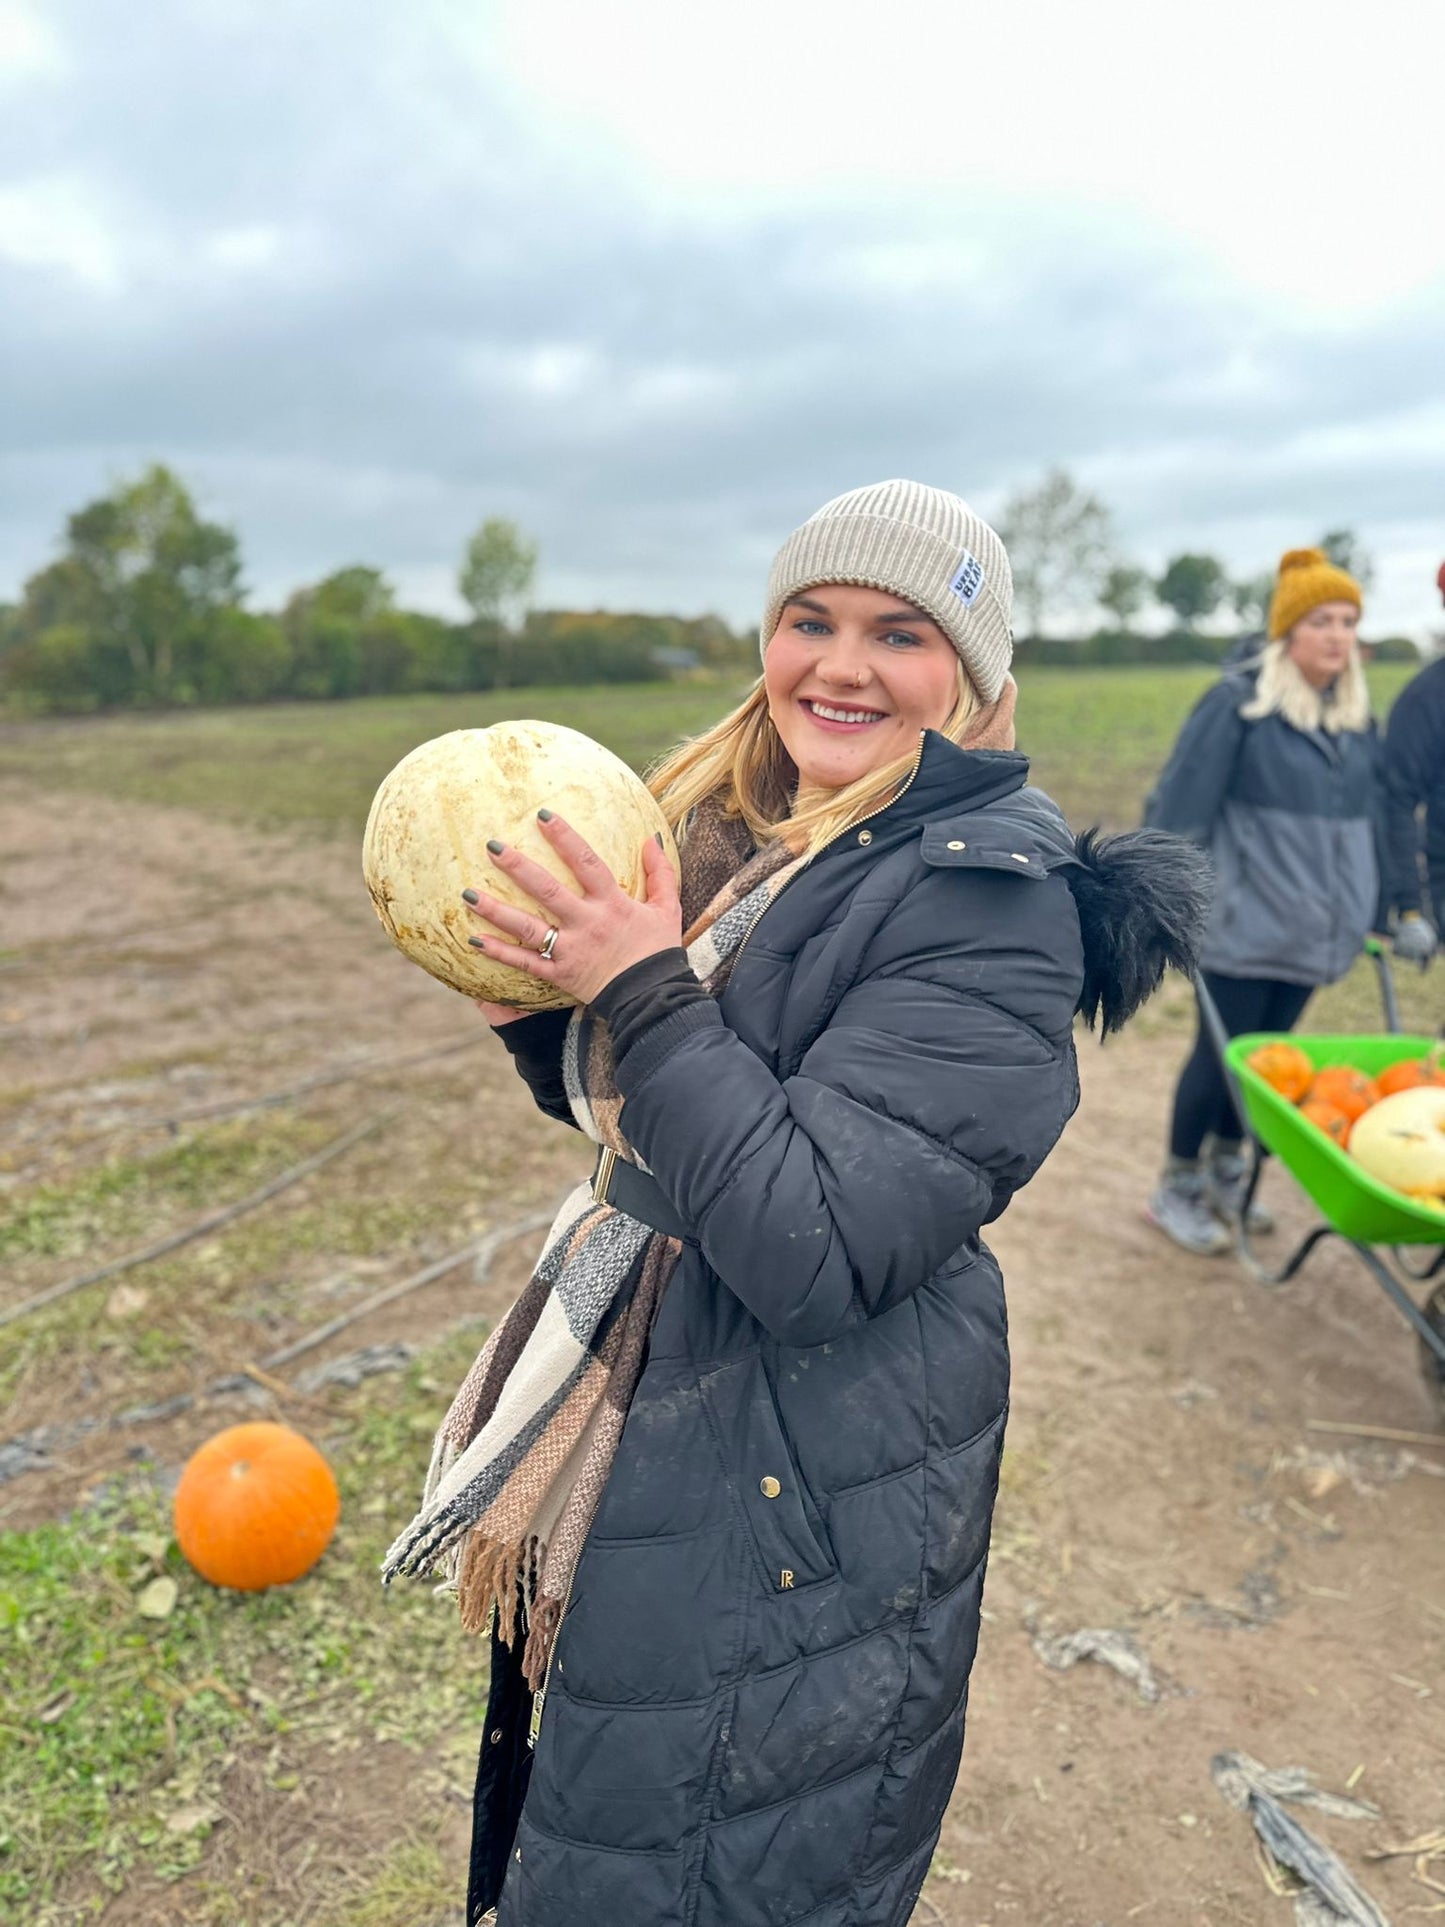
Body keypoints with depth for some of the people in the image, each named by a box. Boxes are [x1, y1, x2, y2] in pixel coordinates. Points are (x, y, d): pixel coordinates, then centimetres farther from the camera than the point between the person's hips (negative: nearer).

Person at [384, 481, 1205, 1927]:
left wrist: (644, 994, -28)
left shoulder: (985, 897, -21)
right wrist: (533, 1008, -6)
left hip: (802, 1517, -7)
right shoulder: (741, 833, 3)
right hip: (646, 1416, 8)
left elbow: (817, 1251, -27)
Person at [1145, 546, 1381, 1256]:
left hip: (1314, 928, 6)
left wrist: (1376, 909, 17)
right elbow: (1179, 805, -11)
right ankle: (1176, 1190, 19)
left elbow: (1368, 817, 17)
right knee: (1219, 1054, 2)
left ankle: (1225, 1173, 32)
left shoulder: (1357, 714, 9)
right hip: (1244, 924, -6)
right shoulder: (1238, 702, -11)